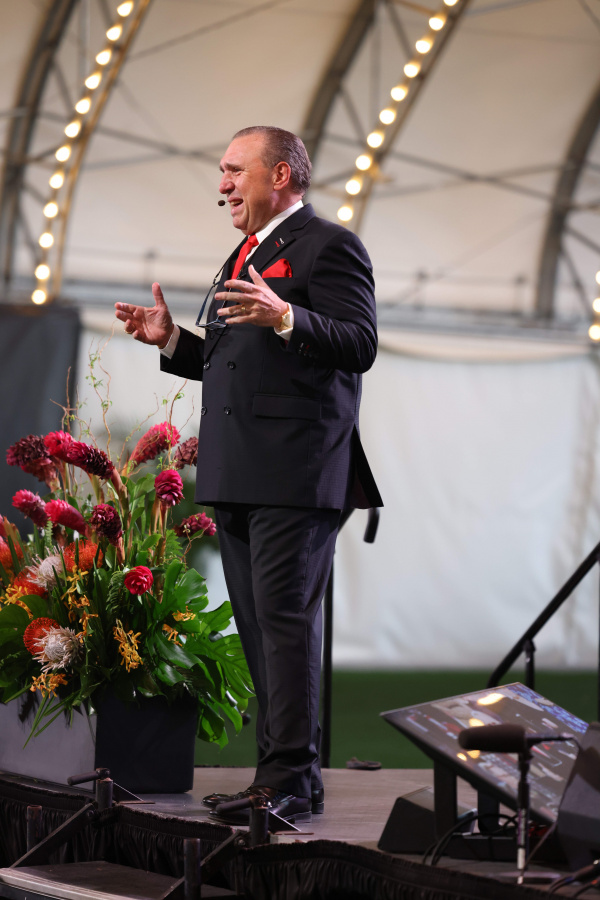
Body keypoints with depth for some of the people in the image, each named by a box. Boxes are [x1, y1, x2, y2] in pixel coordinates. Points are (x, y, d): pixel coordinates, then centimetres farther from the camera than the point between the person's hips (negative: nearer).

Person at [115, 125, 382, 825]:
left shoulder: (329, 245, -4)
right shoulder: (244, 258, 25)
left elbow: (359, 345, -15)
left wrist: (285, 317, -29)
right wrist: (171, 341, 15)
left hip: (296, 473, -9)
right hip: (236, 477, 9)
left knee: (286, 618, -12)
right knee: (258, 627, 9)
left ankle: (292, 779, -11)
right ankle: (280, 771, 13)